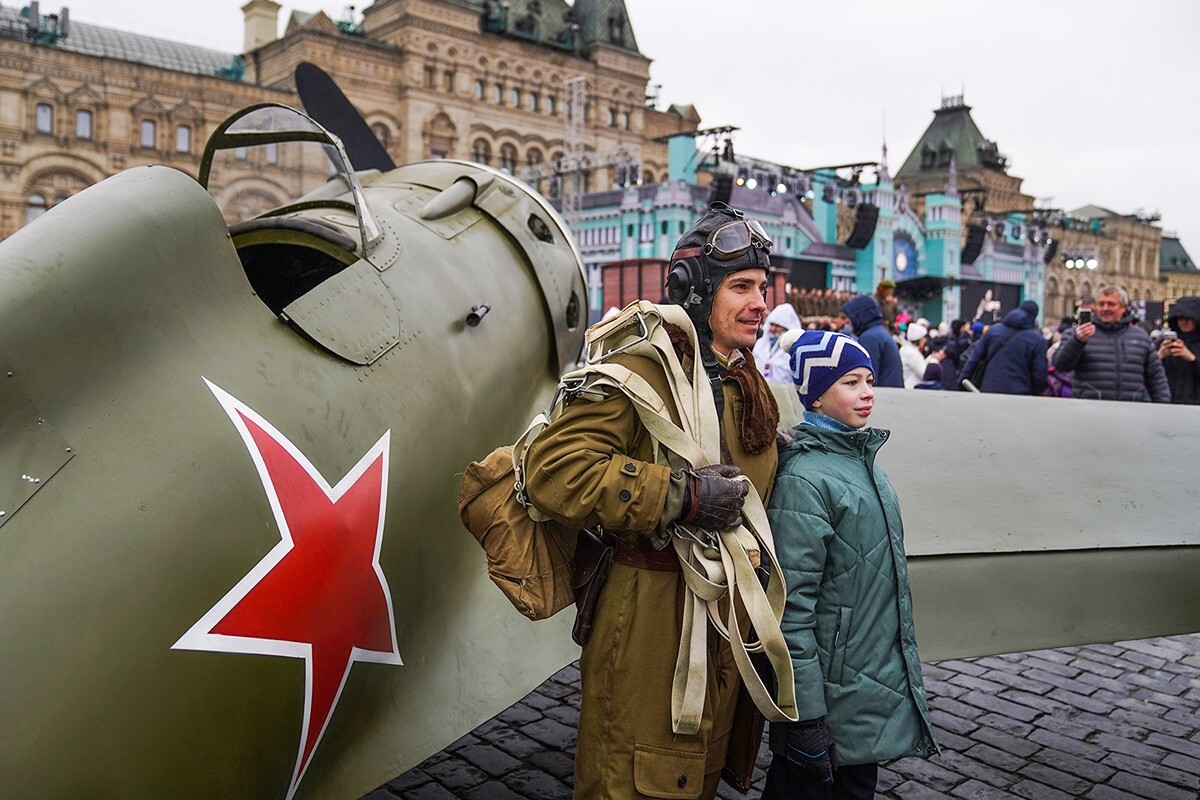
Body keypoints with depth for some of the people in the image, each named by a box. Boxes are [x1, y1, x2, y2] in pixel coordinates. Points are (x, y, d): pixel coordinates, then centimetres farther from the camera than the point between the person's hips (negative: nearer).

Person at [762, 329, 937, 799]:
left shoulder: (864, 460, 7)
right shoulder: (805, 477, -19)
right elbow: (793, 607, -20)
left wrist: (899, 671, 20)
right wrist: (805, 715, -20)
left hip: (879, 688, 8)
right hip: (835, 699, -7)